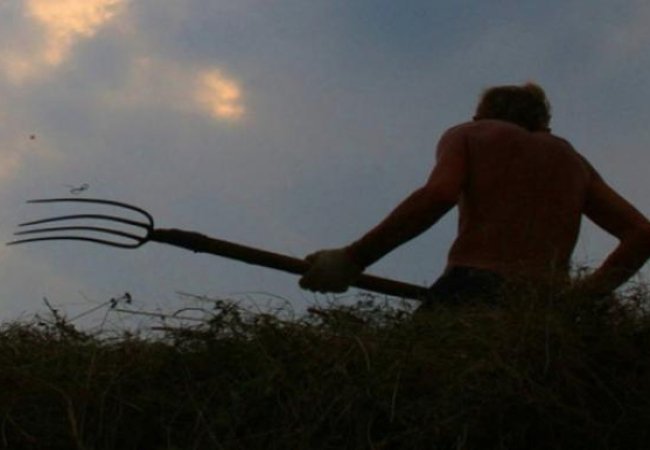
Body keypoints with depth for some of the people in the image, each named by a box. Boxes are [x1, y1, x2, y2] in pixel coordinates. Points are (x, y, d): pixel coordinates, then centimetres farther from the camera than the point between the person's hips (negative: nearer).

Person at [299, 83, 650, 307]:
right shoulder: (571, 160, 32)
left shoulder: (467, 135, 20)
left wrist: (352, 259, -3)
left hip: (470, 293, -4)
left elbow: (437, 195, -3)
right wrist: (587, 293, 28)